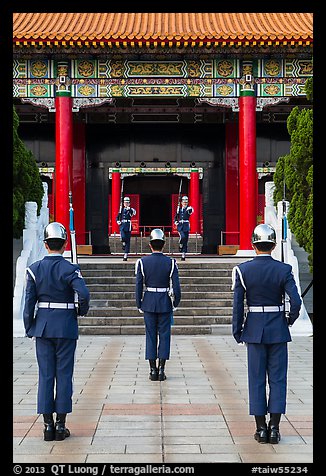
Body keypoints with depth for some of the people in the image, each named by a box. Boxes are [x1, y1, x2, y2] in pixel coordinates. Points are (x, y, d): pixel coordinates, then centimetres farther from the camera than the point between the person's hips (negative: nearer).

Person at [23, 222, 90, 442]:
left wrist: (30, 330, 8)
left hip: (42, 327, 2)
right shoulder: (70, 269, -9)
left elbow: (29, 302, -1)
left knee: (45, 375, 7)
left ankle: (48, 425, 9)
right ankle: (61, 425, 7)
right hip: (66, 327, -2)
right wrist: (81, 311, -1)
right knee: (64, 375, 4)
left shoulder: (34, 269, 0)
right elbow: (84, 294, -22)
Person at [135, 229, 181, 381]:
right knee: (164, 335, 6)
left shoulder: (142, 262, -5)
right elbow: (176, 287, -7)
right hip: (165, 304, -1)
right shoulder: (170, 262, -7)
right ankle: (161, 369, 5)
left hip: (148, 303, 1)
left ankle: (153, 370, 8)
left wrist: (139, 305, 6)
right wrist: (175, 303, 7)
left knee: (151, 335, 7)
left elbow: (138, 286, -3)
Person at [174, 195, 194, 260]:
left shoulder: (188, 208, 1)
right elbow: (176, 217, 19)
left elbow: (191, 211, -24)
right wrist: (176, 222, 2)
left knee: (185, 240, 1)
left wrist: (190, 210, -45)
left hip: (186, 226, -1)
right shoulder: (179, 209, 10)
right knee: (182, 237, -26)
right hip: (180, 226, 1)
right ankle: (180, 245, 6)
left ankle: (183, 255, 8)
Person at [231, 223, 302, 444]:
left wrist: (237, 332, 3)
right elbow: (296, 302, -14)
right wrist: (290, 320, 6)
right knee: (277, 379, 7)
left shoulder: (242, 270, -6)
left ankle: (261, 428, 10)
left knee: (257, 379, 8)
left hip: (254, 330, 0)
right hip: (278, 330, 0)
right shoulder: (284, 270, -7)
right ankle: (274, 428, 6)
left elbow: (238, 304, -6)